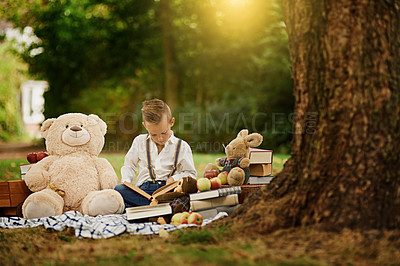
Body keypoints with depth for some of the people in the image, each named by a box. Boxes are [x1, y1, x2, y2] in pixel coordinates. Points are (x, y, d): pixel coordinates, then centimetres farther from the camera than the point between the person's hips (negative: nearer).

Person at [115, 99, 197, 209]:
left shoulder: (182, 147, 10)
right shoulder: (140, 141, 16)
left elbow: (191, 174, 16)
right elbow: (129, 165, 26)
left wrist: (175, 178, -5)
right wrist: (126, 180, 5)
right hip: (143, 190, 2)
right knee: (119, 189, -33)